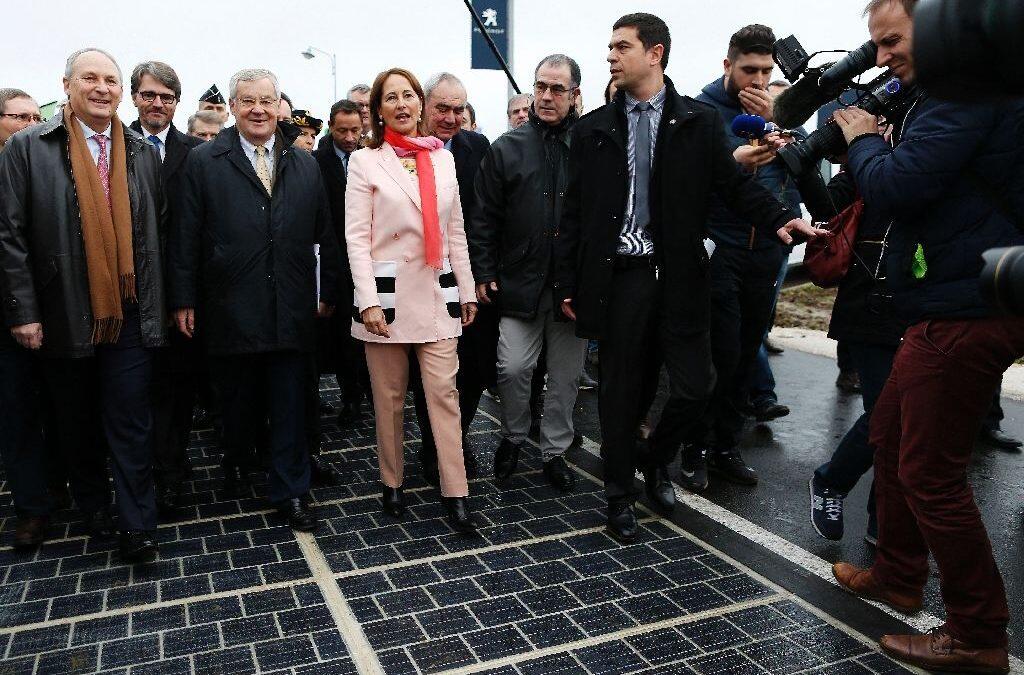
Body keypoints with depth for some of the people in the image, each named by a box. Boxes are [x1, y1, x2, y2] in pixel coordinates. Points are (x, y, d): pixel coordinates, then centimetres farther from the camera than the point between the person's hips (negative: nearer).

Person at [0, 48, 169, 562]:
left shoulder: (143, 153, 6)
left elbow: (159, 230, 9)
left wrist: (159, 299, 4)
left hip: (128, 314, 1)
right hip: (64, 316, 0)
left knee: (131, 422, 3)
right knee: (77, 423, 15)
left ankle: (137, 524, 12)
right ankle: (92, 506, 35)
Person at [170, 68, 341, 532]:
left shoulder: (305, 165, 10)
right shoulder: (204, 162, 2)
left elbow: (324, 235, 10)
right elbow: (185, 236, 0)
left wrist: (329, 292, 8)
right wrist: (184, 300, -3)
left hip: (291, 312, 1)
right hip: (231, 311, -1)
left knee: (291, 405, 5)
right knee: (238, 401, 14)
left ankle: (290, 492, 17)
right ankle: (237, 464, 39)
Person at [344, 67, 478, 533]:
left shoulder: (443, 158, 11)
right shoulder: (365, 162, 2)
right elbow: (356, 237, -4)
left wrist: (467, 290, 11)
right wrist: (369, 301, -13)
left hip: (437, 293, 2)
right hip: (387, 293, -2)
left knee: (444, 393, -2)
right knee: (389, 397, 7)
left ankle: (455, 493, 3)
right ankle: (392, 484, 22)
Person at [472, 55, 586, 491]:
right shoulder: (507, 148, 4)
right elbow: (485, 217, 4)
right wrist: (483, 273, -1)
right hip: (520, 280, 0)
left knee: (566, 373, 9)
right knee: (514, 367, -1)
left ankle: (554, 451, 27)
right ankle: (513, 438, 26)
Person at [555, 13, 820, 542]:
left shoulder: (700, 122, 4)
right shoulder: (593, 129, 7)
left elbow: (735, 185, 2)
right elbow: (574, 212, 6)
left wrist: (780, 219, -17)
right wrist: (567, 283, 3)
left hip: (680, 276, 0)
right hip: (618, 276, 0)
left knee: (694, 385, 0)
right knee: (620, 389, 6)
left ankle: (655, 460, 30)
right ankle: (620, 493, 24)